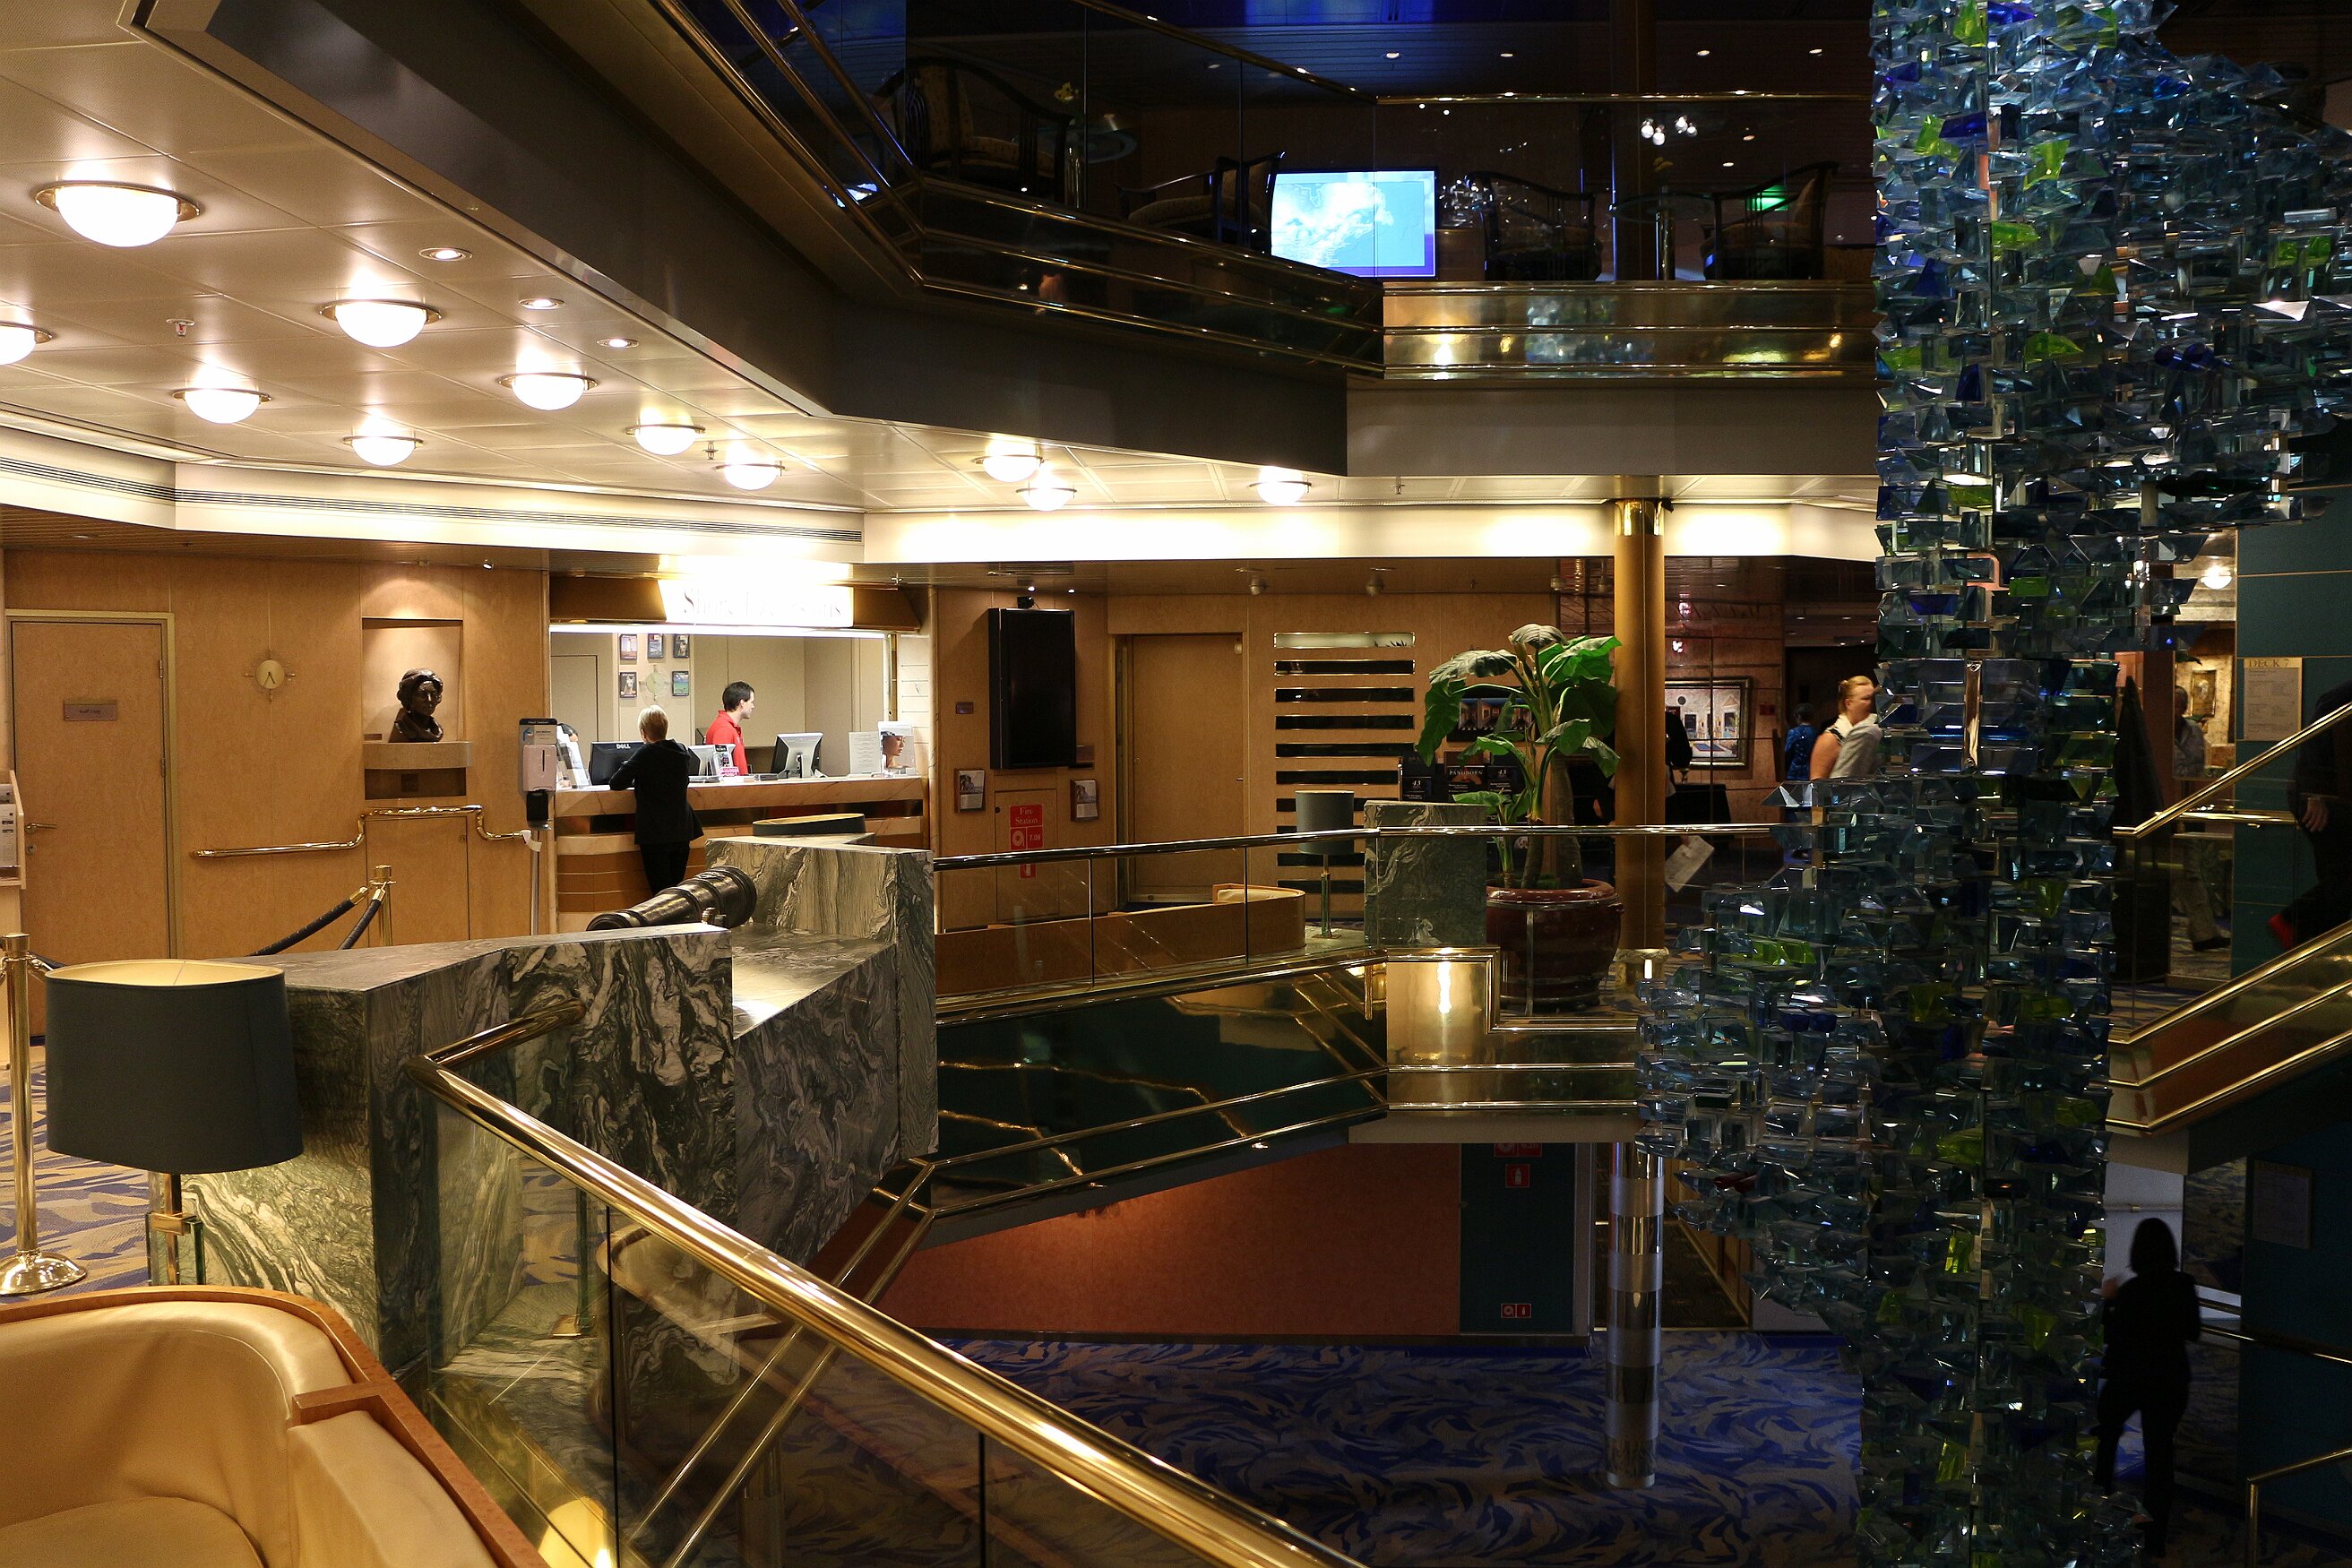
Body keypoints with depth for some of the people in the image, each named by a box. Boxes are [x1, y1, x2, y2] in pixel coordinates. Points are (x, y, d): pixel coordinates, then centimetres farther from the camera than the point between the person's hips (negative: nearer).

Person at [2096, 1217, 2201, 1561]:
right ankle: (2155, 1538, 9)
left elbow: (2112, 1335, -10)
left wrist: (2108, 1300, 1)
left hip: (2130, 1377, -3)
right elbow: (2194, 1331, 8)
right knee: (2160, 1452, 8)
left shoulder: (2132, 1289, -18)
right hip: (2172, 1379, 3)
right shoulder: (2185, 1286, -7)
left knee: (2105, 1436, 22)